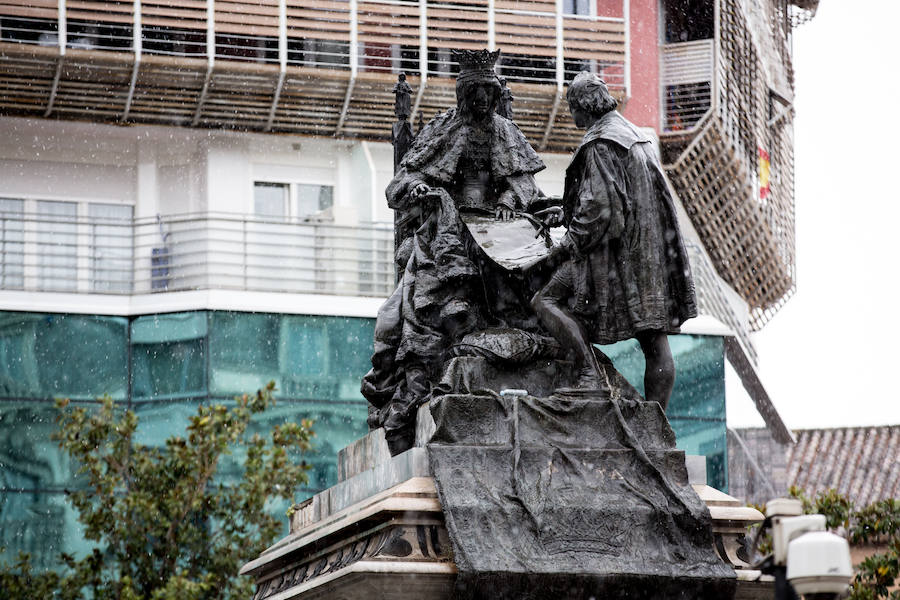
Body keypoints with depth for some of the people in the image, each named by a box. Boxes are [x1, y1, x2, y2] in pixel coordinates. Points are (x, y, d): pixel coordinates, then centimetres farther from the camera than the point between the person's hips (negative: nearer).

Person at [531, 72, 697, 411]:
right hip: (651, 252, 9)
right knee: (655, 342, 4)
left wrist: (567, 247, -9)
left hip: (617, 251, -9)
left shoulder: (600, 145, -11)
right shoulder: (636, 137, 19)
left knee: (546, 302, -8)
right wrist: (565, 214, 28)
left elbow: (601, 209, -19)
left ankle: (590, 373, -22)